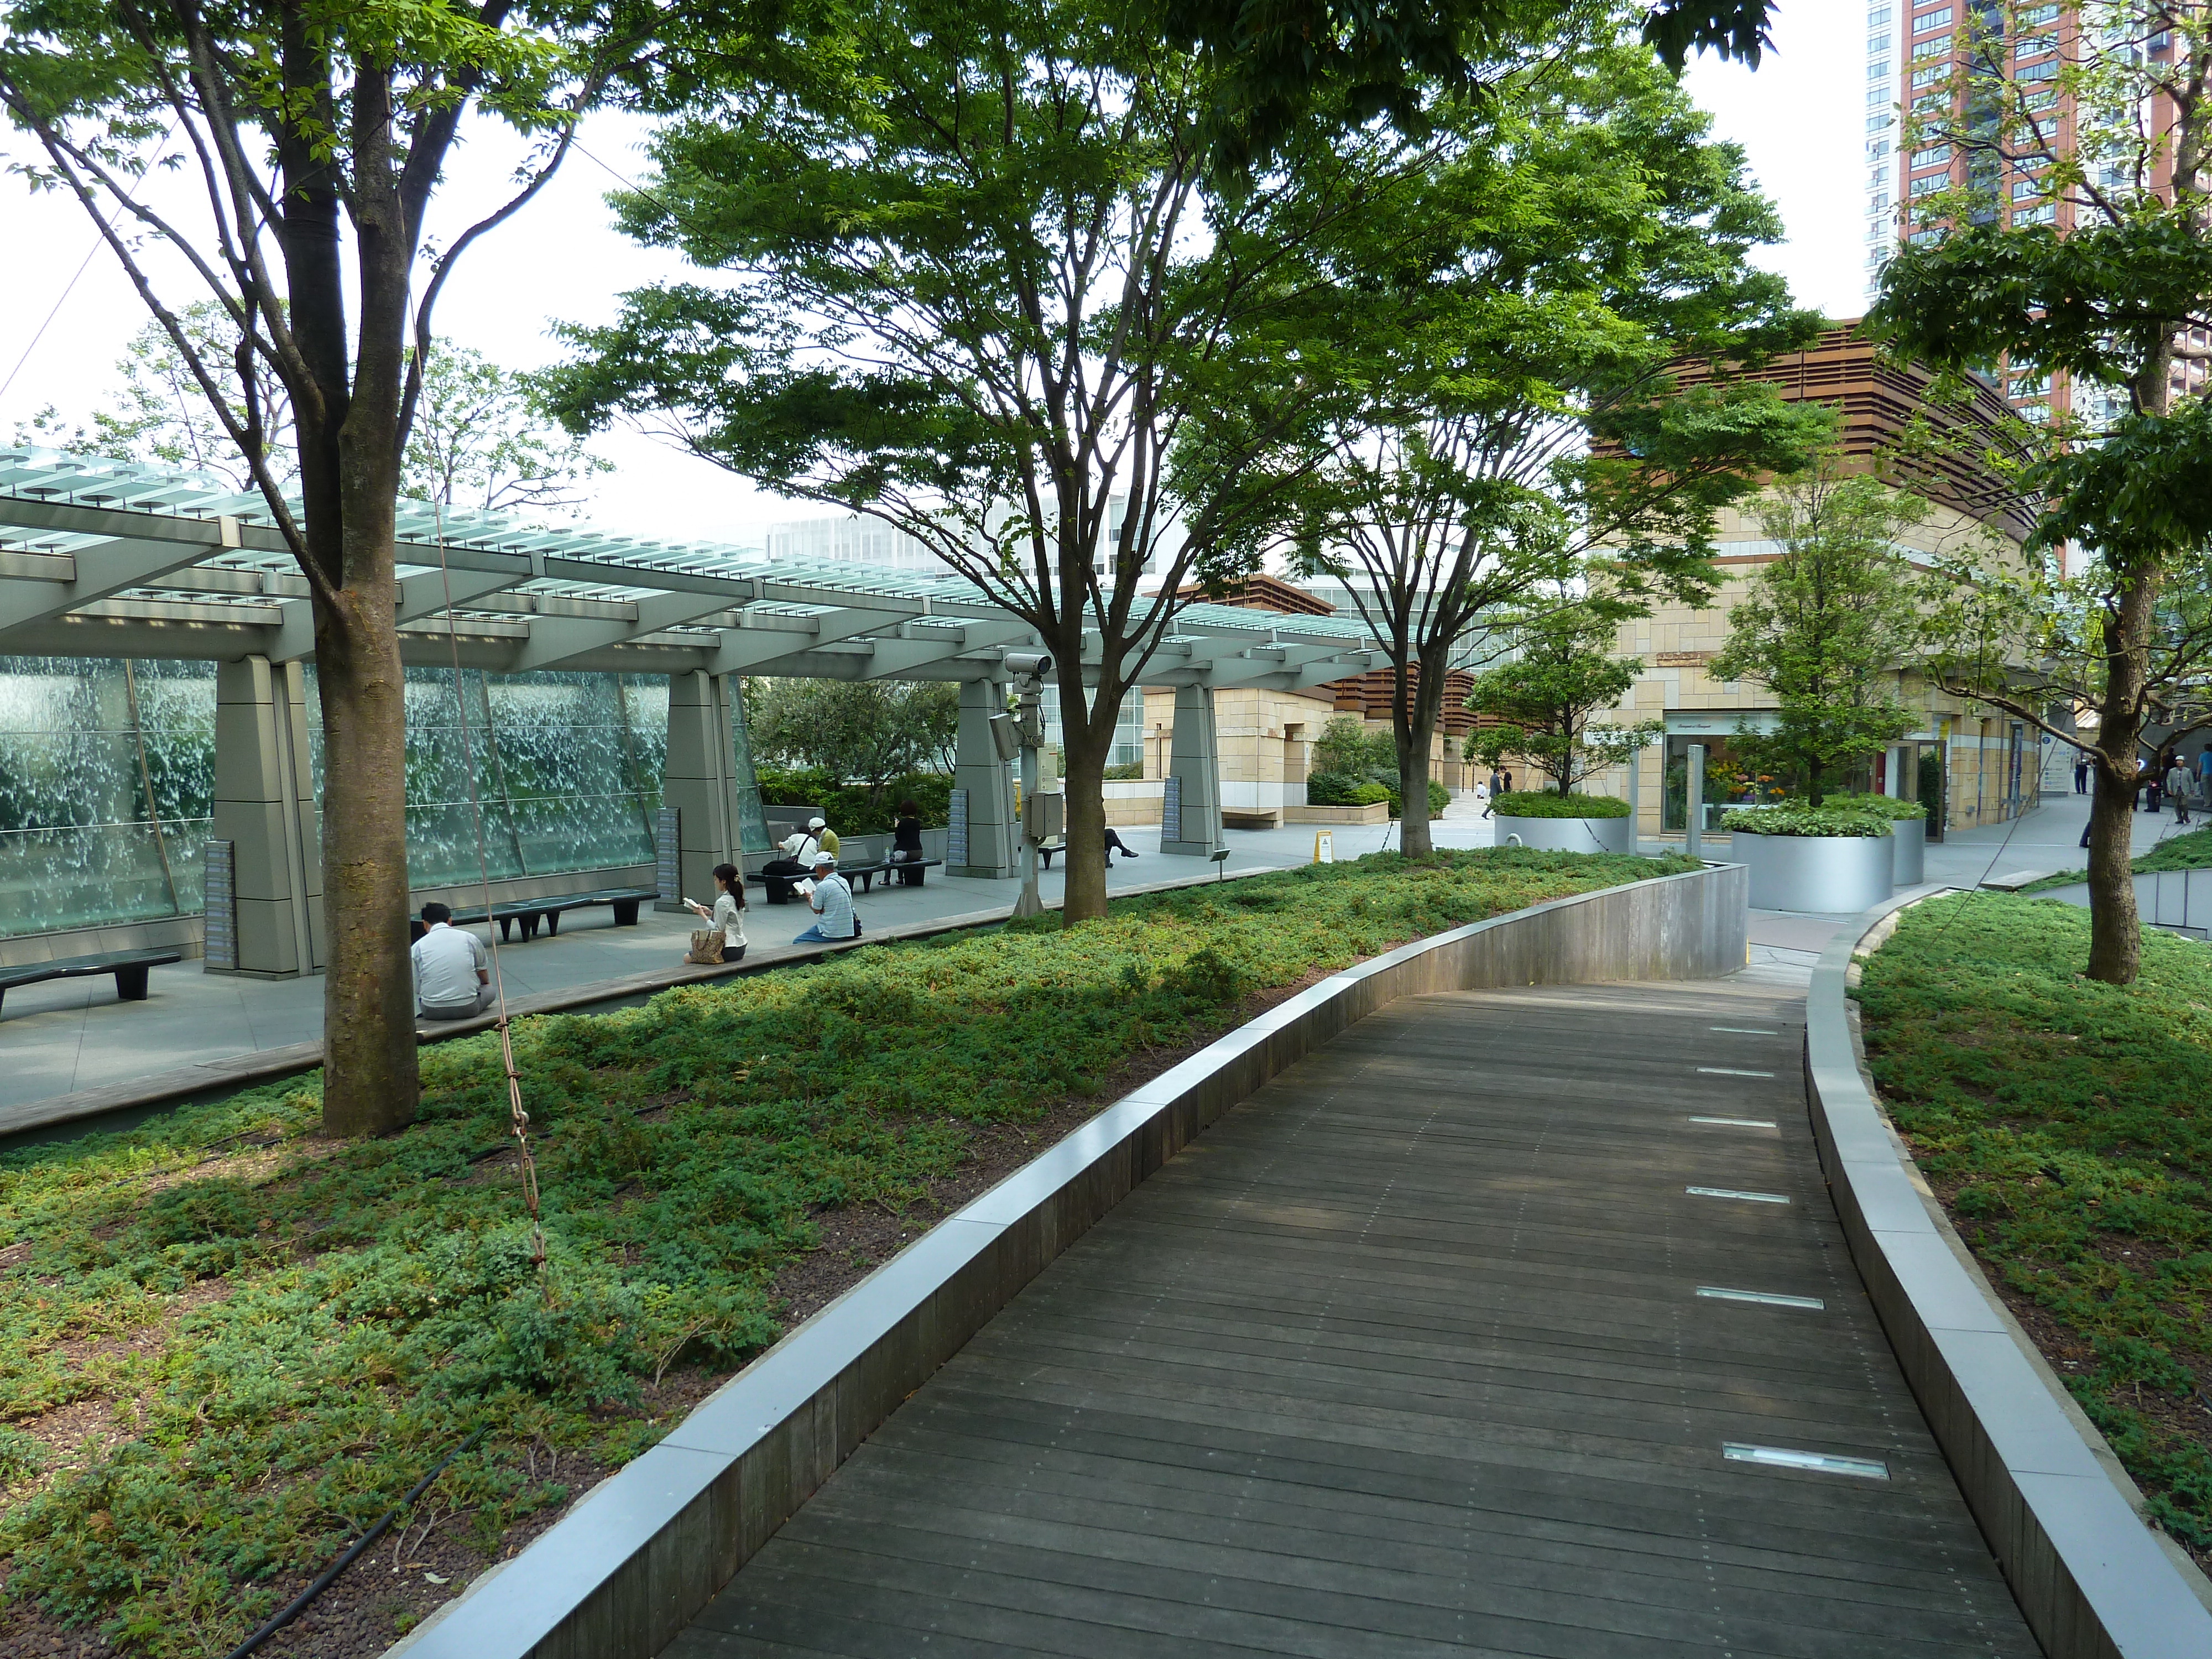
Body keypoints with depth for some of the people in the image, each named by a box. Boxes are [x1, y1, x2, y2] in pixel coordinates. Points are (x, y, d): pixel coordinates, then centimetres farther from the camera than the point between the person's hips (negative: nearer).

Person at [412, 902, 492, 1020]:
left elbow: (416, 988, 8)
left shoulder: (418, 947, 3)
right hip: (468, 1009, -1)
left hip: (432, 1012, 1)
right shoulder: (469, 938, 4)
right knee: (489, 990, 26)